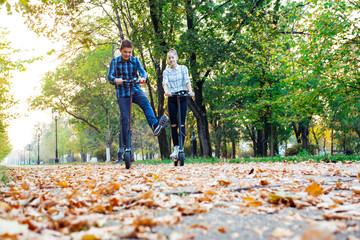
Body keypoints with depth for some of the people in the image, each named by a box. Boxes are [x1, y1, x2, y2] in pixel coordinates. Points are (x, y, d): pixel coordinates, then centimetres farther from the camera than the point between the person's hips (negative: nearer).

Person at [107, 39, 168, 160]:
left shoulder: (135, 61, 9)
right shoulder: (115, 61, 5)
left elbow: (142, 71, -5)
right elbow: (110, 76, -7)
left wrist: (143, 77, -30)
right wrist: (115, 80, -31)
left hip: (135, 90, 1)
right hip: (122, 93, -1)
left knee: (146, 104, -30)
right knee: (125, 119, -4)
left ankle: (155, 125, -52)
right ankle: (126, 146, 4)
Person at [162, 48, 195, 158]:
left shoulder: (183, 68, 5)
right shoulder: (166, 71, 9)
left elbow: (187, 81, -7)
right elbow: (165, 82, -9)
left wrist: (190, 91, -27)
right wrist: (166, 91, -31)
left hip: (182, 97, -2)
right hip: (171, 99, 2)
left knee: (181, 124, -6)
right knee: (173, 124, 1)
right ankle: (176, 148, 8)